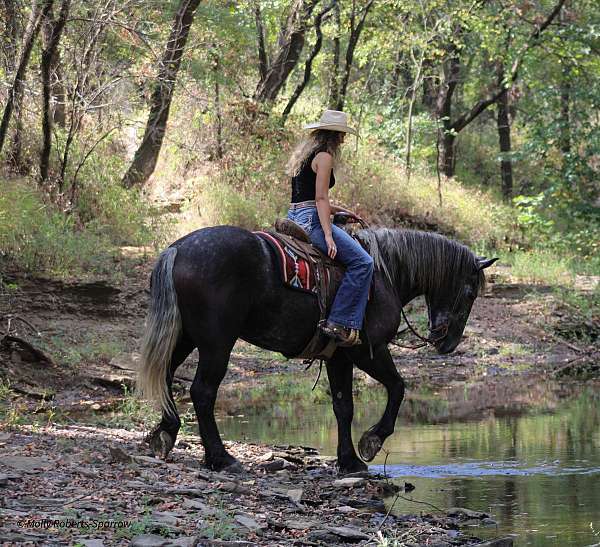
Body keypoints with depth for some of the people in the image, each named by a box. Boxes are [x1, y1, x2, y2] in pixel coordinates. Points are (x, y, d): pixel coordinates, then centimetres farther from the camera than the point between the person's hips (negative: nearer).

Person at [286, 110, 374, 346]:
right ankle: (338, 322, -21)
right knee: (362, 262, -13)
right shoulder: (324, 156, -9)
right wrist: (328, 235, -21)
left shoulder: (302, 154, 20)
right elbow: (321, 198, -16)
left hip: (294, 218, 10)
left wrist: (339, 211, 23)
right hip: (311, 220, -10)